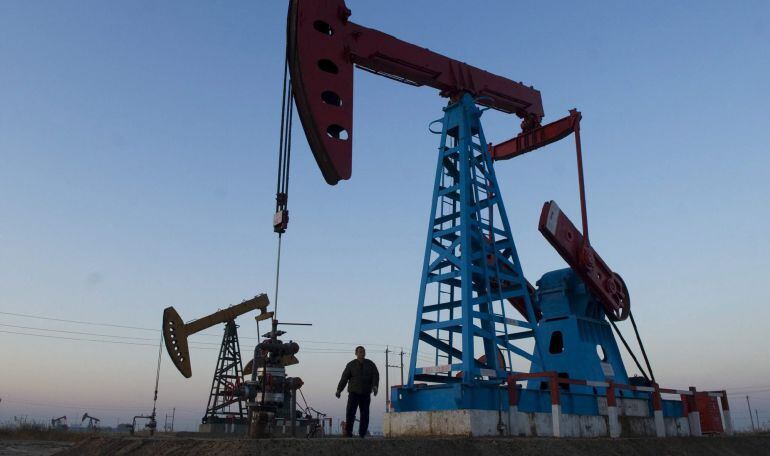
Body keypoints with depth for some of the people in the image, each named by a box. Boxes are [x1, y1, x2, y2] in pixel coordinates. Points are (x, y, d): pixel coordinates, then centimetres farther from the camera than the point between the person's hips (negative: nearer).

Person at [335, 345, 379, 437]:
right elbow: (344, 378, -1)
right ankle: (348, 433, -9)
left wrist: (375, 386, -22)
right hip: (353, 392, -2)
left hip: (365, 394, 2)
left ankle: (362, 434, 9)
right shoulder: (351, 365, 3)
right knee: (350, 412, -13)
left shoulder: (370, 364, 6)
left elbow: (376, 376, -3)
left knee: (365, 414, 2)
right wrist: (339, 390, -10)